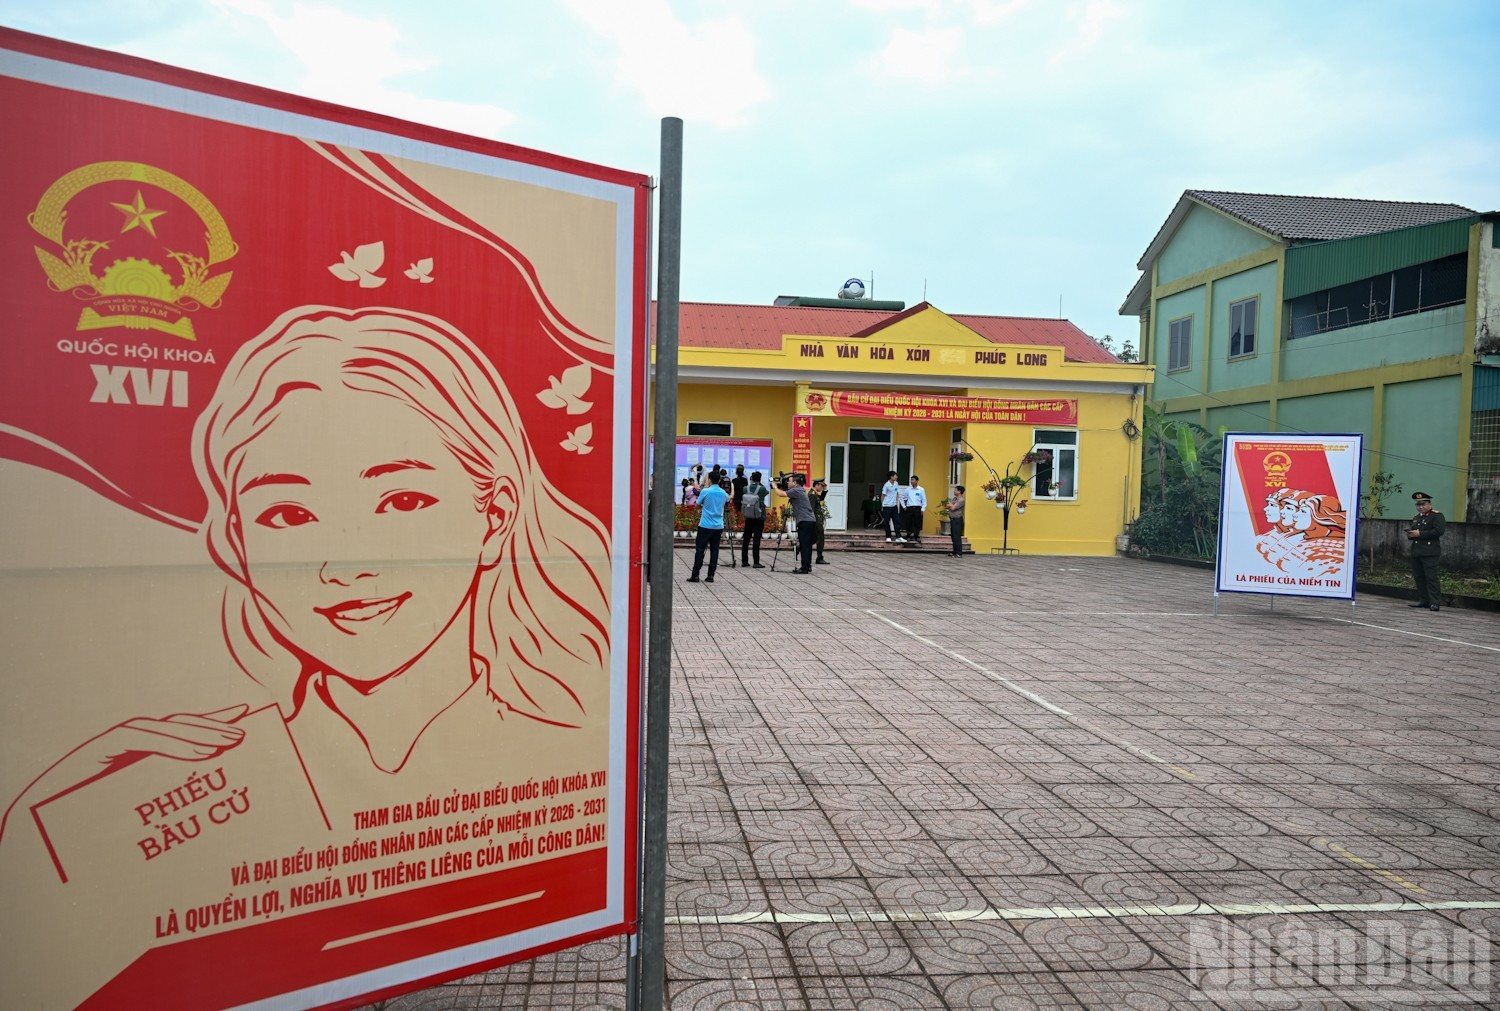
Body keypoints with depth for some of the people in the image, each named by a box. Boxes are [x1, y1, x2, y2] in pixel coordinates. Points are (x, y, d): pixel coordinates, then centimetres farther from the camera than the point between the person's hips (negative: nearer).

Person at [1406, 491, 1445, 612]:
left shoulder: (1436, 515, -3)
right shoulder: (1416, 518, 22)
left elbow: (1439, 530, -16)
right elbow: (1411, 531, 30)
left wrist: (1419, 534, -15)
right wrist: (1410, 535, 5)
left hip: (1430, 552, -8)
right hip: (1416, 552, 8)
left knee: (1431, 577, -10)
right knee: (1419, 577, 8)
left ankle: (1434, 602, -10)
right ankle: (1423, 600, 14)